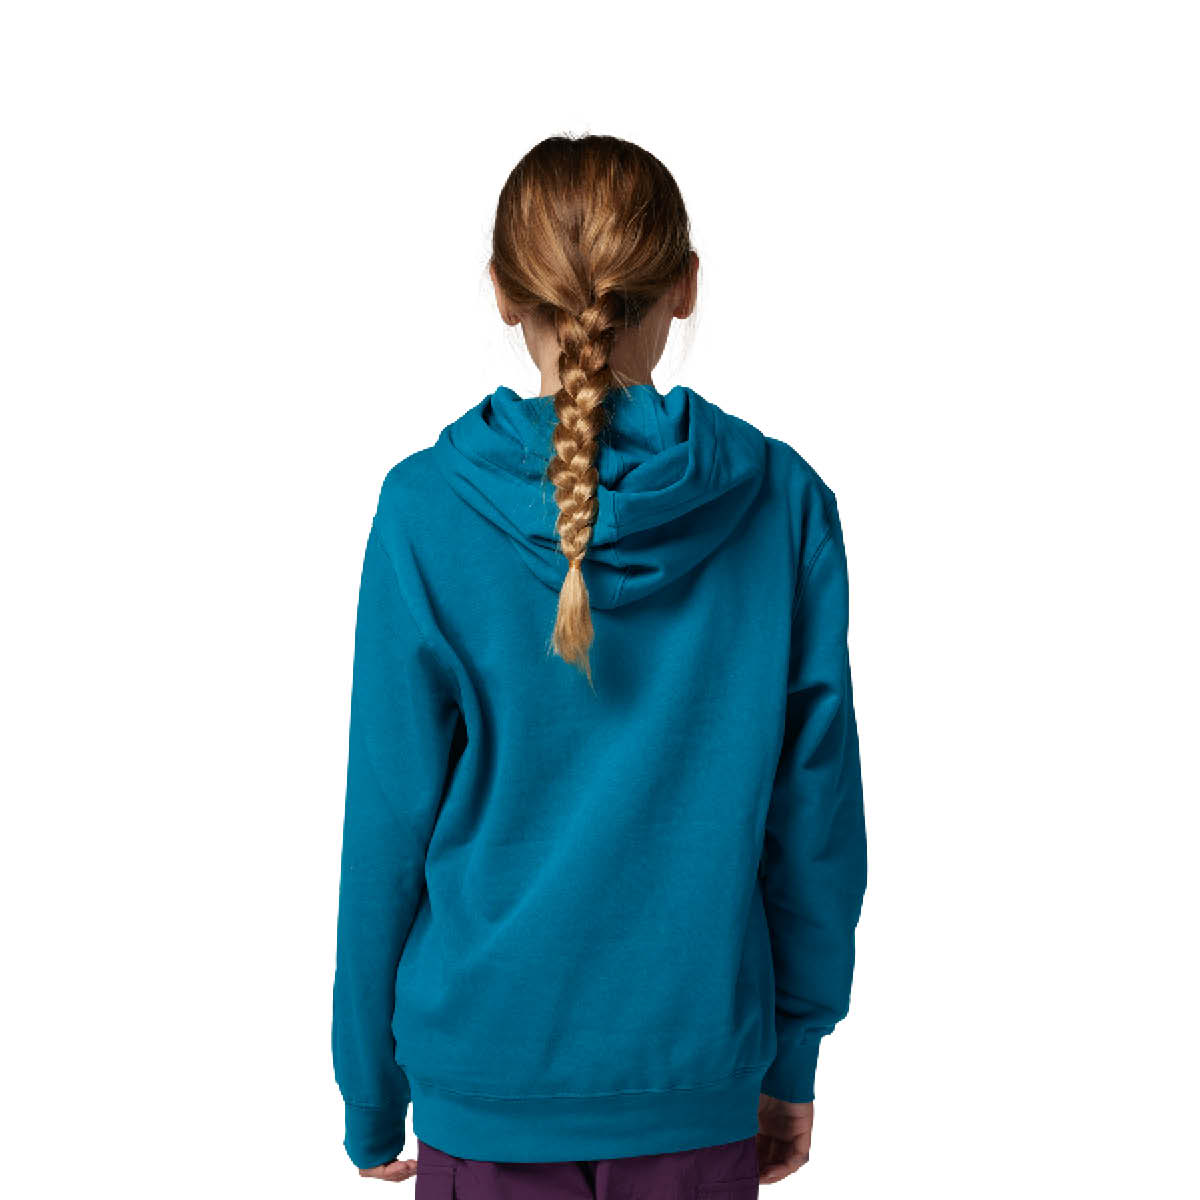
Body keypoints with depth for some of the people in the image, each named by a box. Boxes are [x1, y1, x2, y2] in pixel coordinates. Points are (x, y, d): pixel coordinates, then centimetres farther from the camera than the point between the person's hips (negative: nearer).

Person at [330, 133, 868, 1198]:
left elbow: (389, 822, -7)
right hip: (701, 1069, 1)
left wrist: (371, 1095, 5)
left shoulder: (427, 511, -12)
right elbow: (817, 804, -3)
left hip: (487, 1062, -1)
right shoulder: (784, 502, -7)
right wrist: (795, 1058, 10)